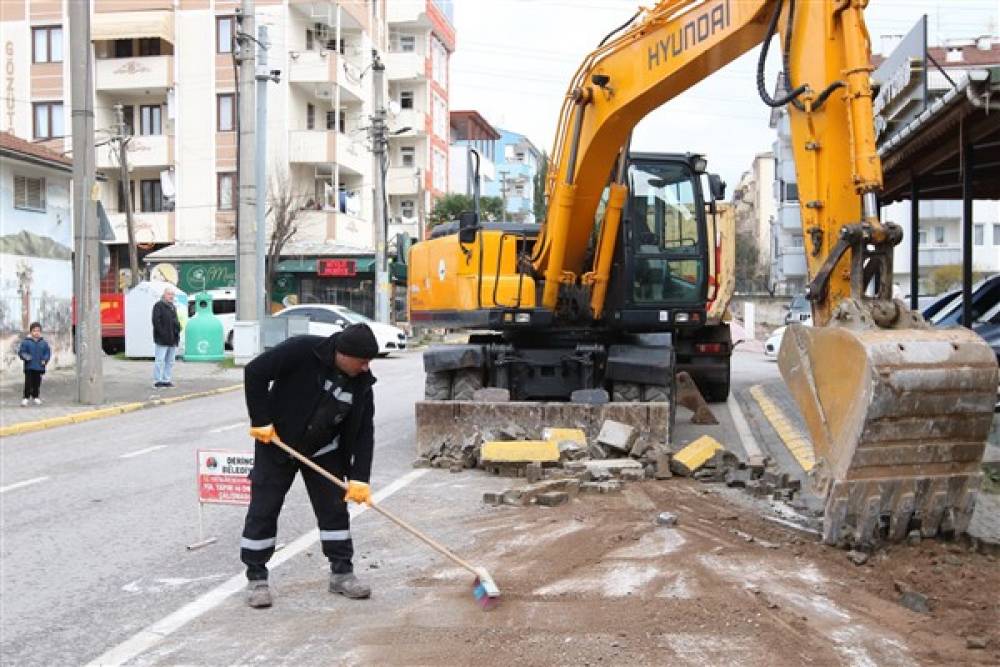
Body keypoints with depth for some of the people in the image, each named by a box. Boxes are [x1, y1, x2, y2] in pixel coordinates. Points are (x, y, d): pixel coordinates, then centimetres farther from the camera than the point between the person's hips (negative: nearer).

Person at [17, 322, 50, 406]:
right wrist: (25, 356, -22)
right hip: (29, 367, -3)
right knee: (28, 383, -4)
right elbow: (21, 351, -3)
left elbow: (48, 352, 10)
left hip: (39, 367, 3)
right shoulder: (26, 342, -3)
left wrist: (45, 360, -6)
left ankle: (35, 397, 23)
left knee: (37, 383, 11)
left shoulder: (43, 343, 5)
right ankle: (26, 398, 1)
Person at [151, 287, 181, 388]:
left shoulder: (173, 307, 20)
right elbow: (156, 321, -14)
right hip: (162, 339, -8)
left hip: (173, 340, 8)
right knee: (160, 360, -7)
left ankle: (166, 380, 15)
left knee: (170, 361, 9)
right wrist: (162, 333, -20)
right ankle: (157, 381, -4)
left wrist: (177, 333, 12)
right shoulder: (159, 306, -6)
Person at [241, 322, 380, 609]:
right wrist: (261, 420, -22)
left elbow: (364, 431, -9)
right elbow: (255, 372, -23)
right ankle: (256, 578, 12)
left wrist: (359, 477, -15)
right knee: (263, 510, 0)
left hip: (323, 450, 4)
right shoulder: (303, 350, -26)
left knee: (334, 509, 5)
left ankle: (341, 573, 17)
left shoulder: (361, 382, -11)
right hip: (277, 443, -4)